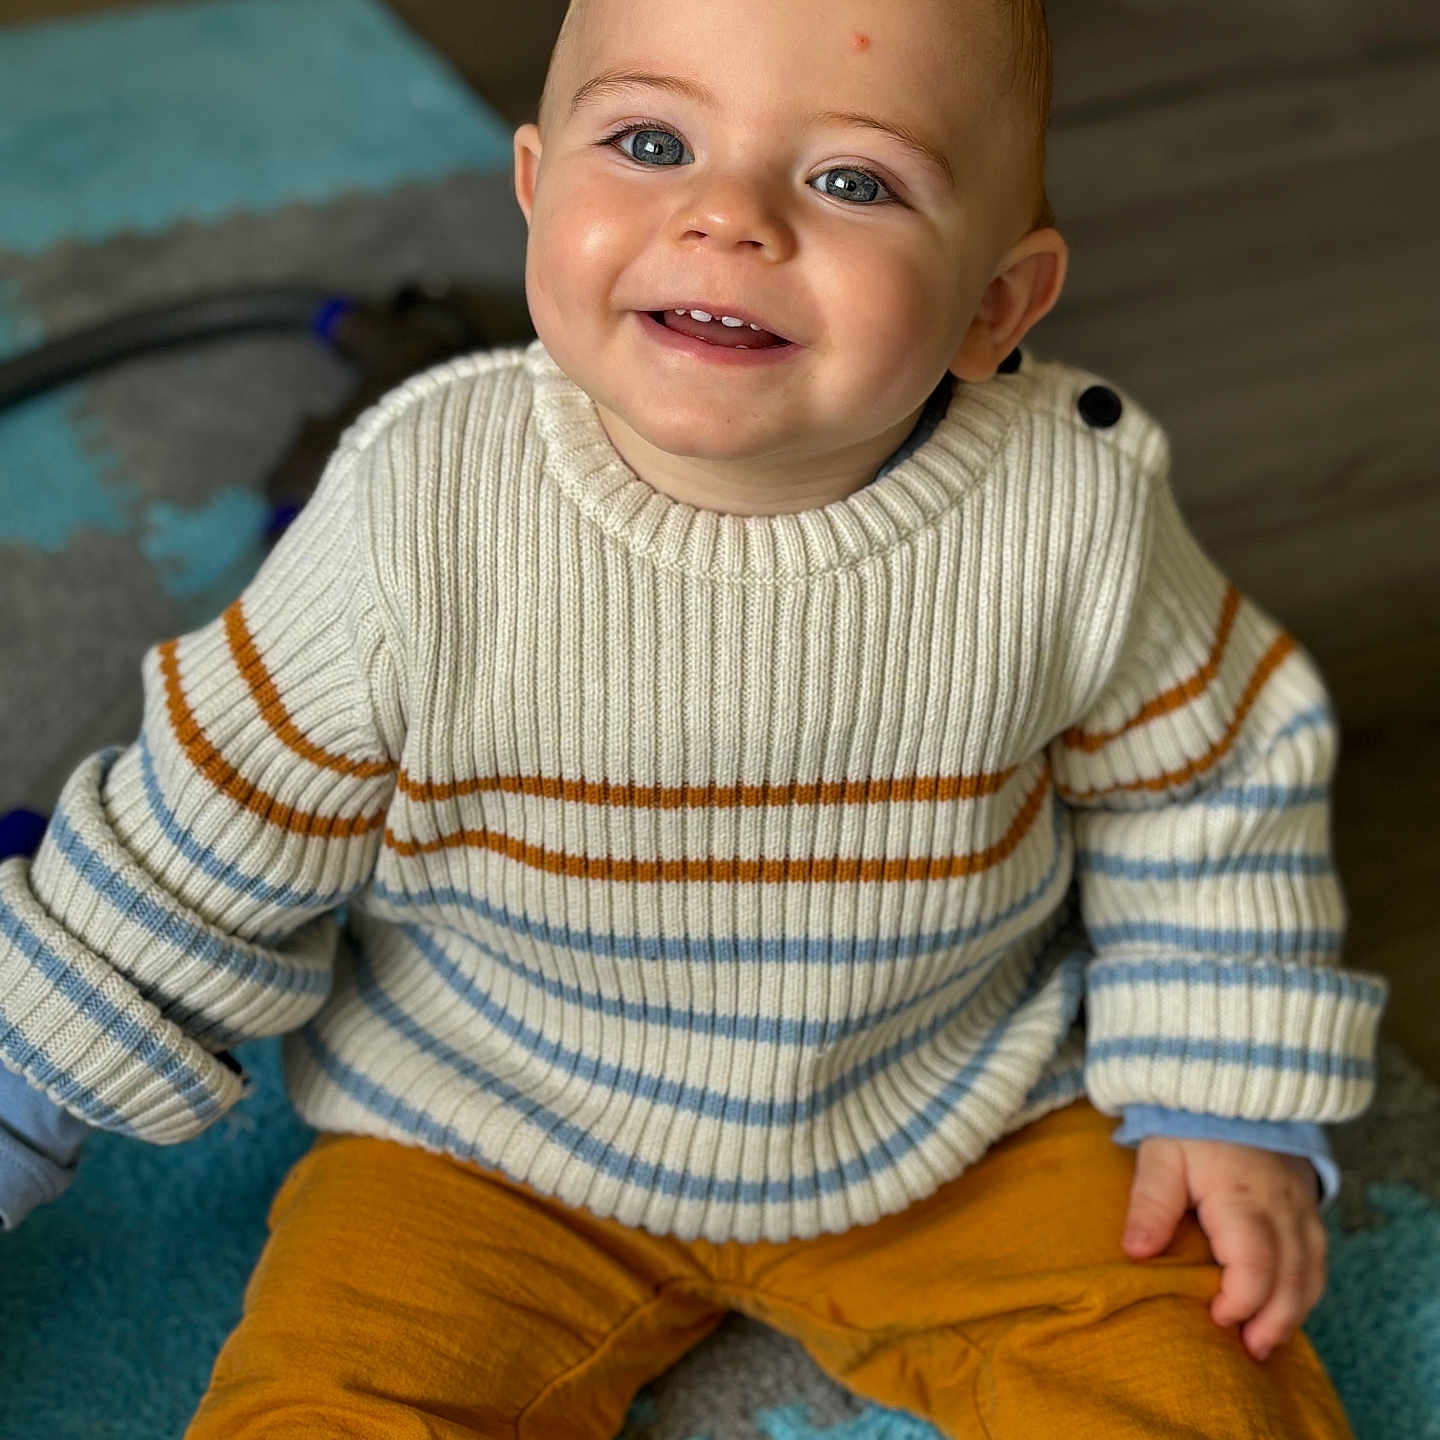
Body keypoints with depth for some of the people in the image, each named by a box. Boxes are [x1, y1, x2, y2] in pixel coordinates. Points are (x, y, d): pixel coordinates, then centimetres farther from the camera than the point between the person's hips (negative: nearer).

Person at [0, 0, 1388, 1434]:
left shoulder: (1077, 513, -19)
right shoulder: (420, 510, -22)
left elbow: (1201, 780, 0)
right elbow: (210, 850, -9)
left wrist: (1228, 1102, -1)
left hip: (958, 1125, 1)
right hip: (483, 1145, 0)